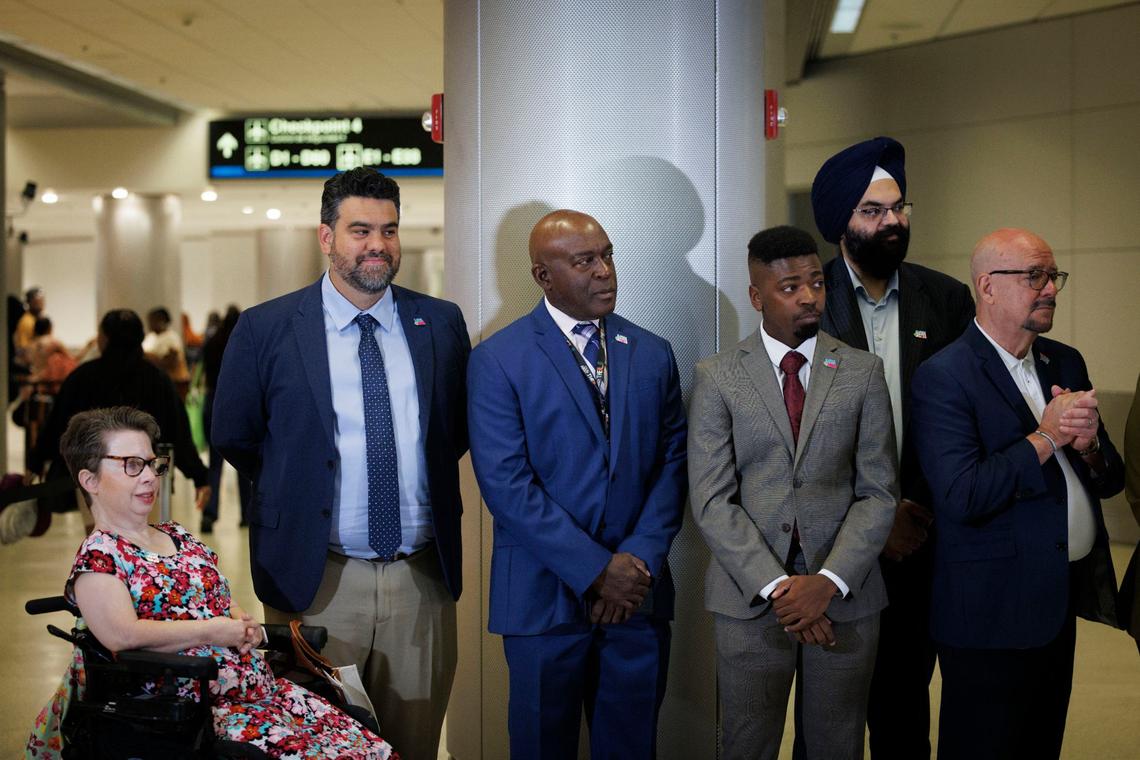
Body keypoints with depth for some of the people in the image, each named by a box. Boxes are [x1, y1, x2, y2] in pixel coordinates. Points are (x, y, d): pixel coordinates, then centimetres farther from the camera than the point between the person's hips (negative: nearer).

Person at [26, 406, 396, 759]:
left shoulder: (178, 537, 19)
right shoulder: (98, 556, -4)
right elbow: (123, 635, -19)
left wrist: (244, 624, 4)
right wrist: (214, 630, -13)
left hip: (261, 685, 8)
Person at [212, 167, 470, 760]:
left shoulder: (442, 323, 5)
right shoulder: (265, 329, -3)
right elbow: (232, 438, 7)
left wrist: (426, 486, 9)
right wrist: (297, 491, 10)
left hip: (423, 576, 2)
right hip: (316, 578, -2)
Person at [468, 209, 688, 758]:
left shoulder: (652, 354, 7)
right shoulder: (497, 360, -6)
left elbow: (672, 462, 4)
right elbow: (506, 485, -13)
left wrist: (639, 560, -10)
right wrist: (597, 571, -15)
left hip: (638, 591, 3)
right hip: (545, 596, -3)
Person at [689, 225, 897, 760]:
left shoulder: (863, 373, 4)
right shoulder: (717, 378, 1)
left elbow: (879, 493, 0)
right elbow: (711, 500, -5)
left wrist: (829, 581, -12)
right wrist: (776, 586, -14)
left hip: (844, 594, 1)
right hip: (750, 596, -1)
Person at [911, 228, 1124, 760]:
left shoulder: (1065, 363, 10)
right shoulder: (944, 377, -14)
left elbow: (1110, 481, 12)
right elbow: (962, 497, -25)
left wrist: (1089, 444, -11)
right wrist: (1047, 437, -17)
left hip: (1062, 604, 8)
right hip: (993, 615, -7)